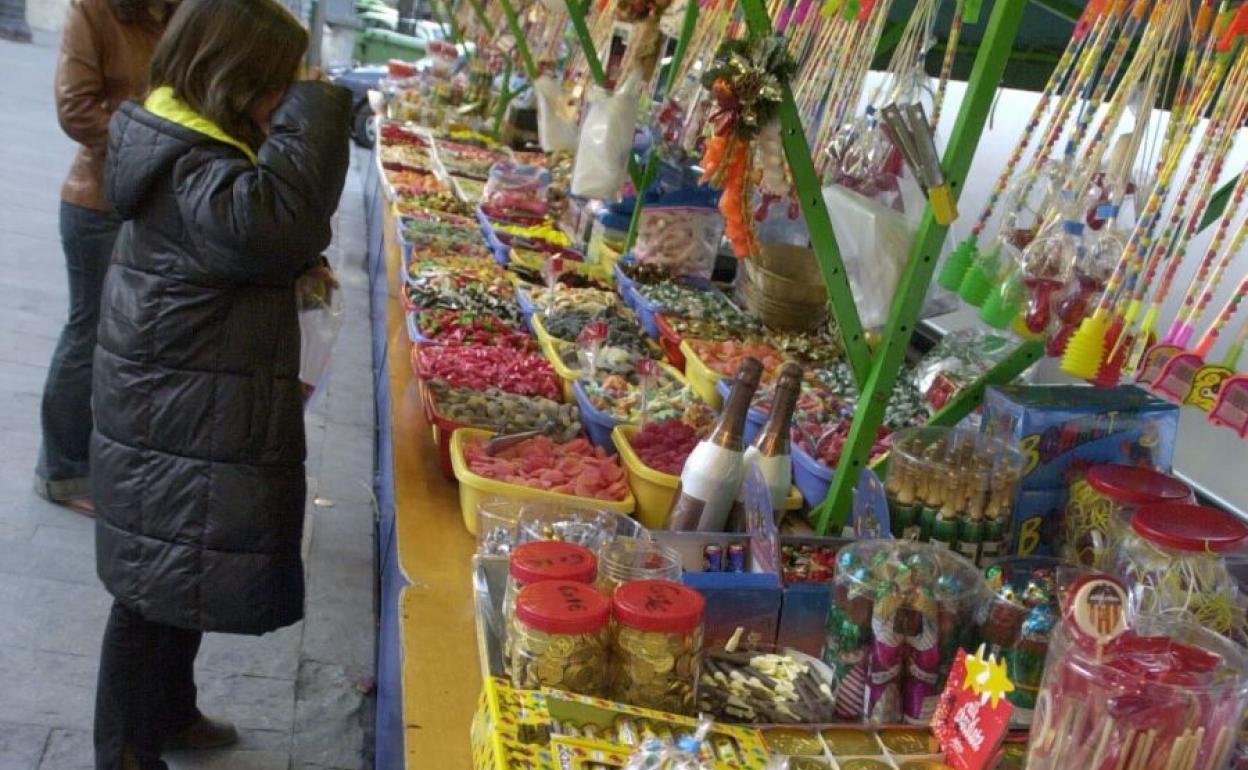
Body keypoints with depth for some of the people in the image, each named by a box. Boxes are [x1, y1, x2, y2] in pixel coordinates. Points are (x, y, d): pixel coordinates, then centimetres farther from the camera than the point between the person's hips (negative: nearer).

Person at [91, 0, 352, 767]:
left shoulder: (192, 151, 10)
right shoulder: (189, 173, -24)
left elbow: (245, 250, 23)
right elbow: (276, 222, -43)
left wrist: (295, 270, 3)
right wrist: (314, 114, -30)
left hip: (192, 418, 10)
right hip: (178, 436, -10)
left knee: (181, 583, 24)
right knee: (159, 592, 5)